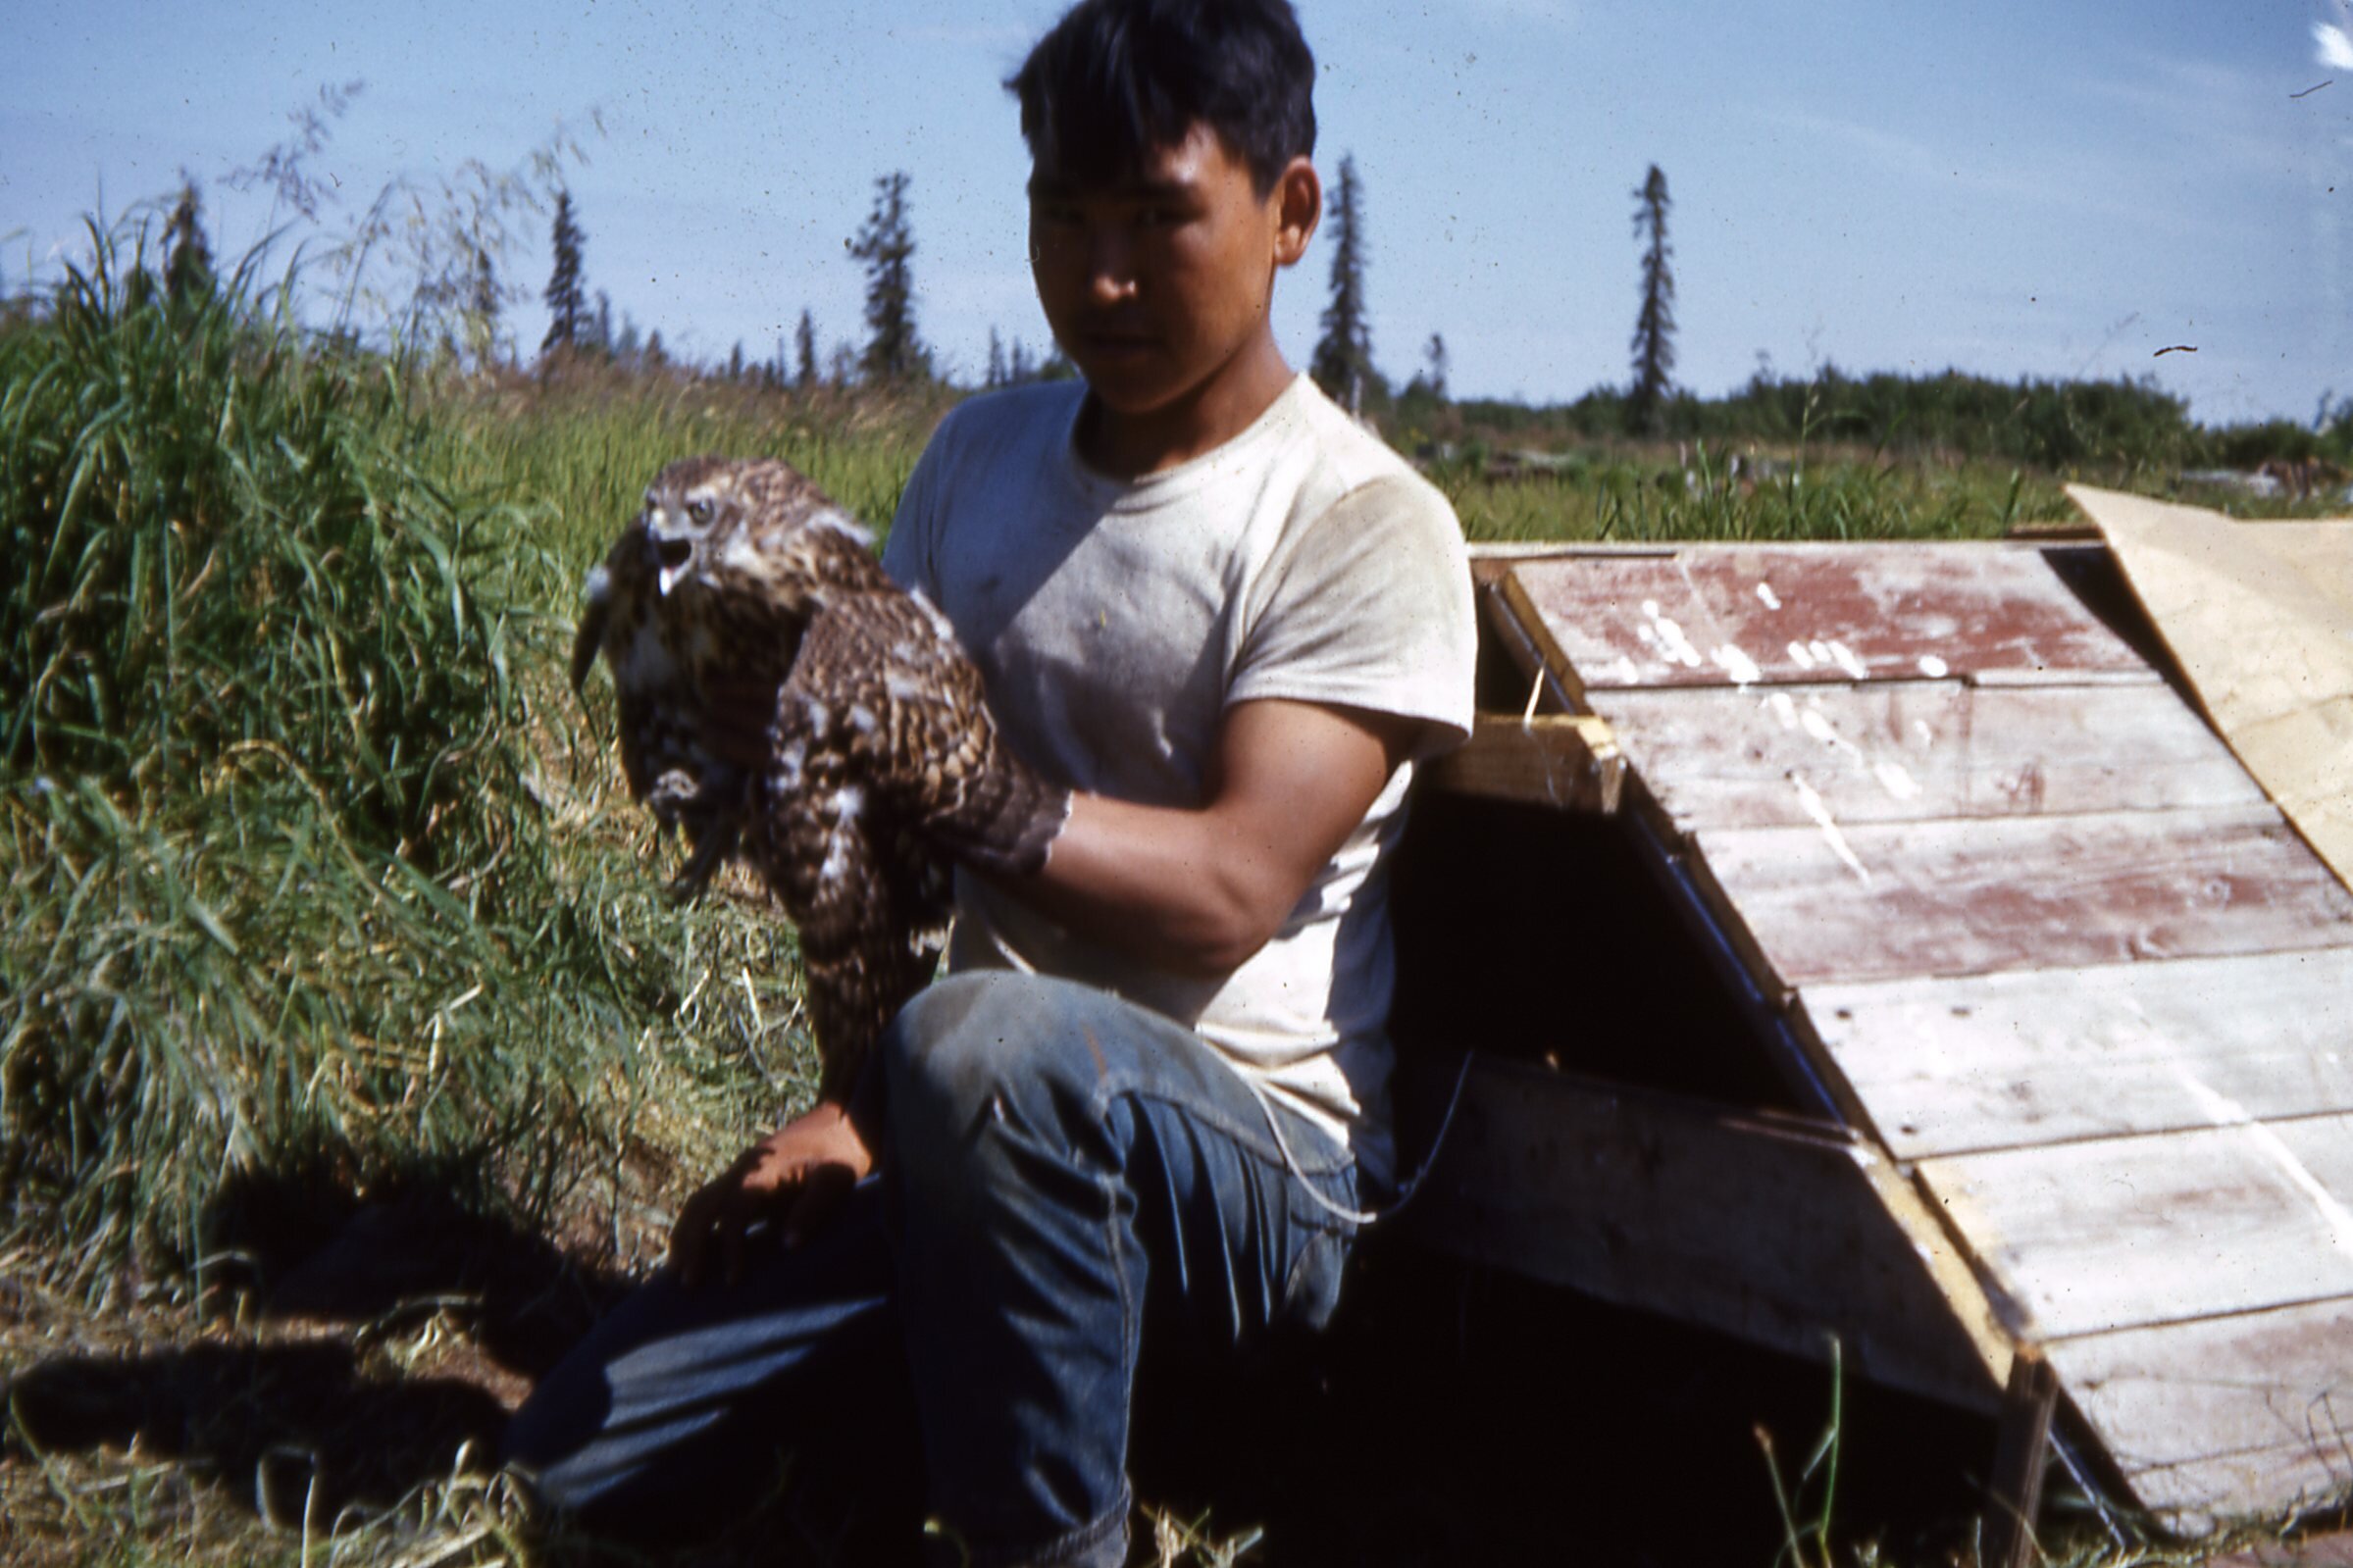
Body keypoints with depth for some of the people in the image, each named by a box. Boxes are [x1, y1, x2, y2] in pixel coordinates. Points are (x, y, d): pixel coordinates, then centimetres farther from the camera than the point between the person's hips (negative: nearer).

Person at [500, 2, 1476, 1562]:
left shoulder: (1364, 525, -11)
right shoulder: (980, 458, 8)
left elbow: (1228, 889, -22)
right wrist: (856, 1108, -2)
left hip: (1258, 1154, -6)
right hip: (1002, 1140, 6)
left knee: (989, 1041, -40)